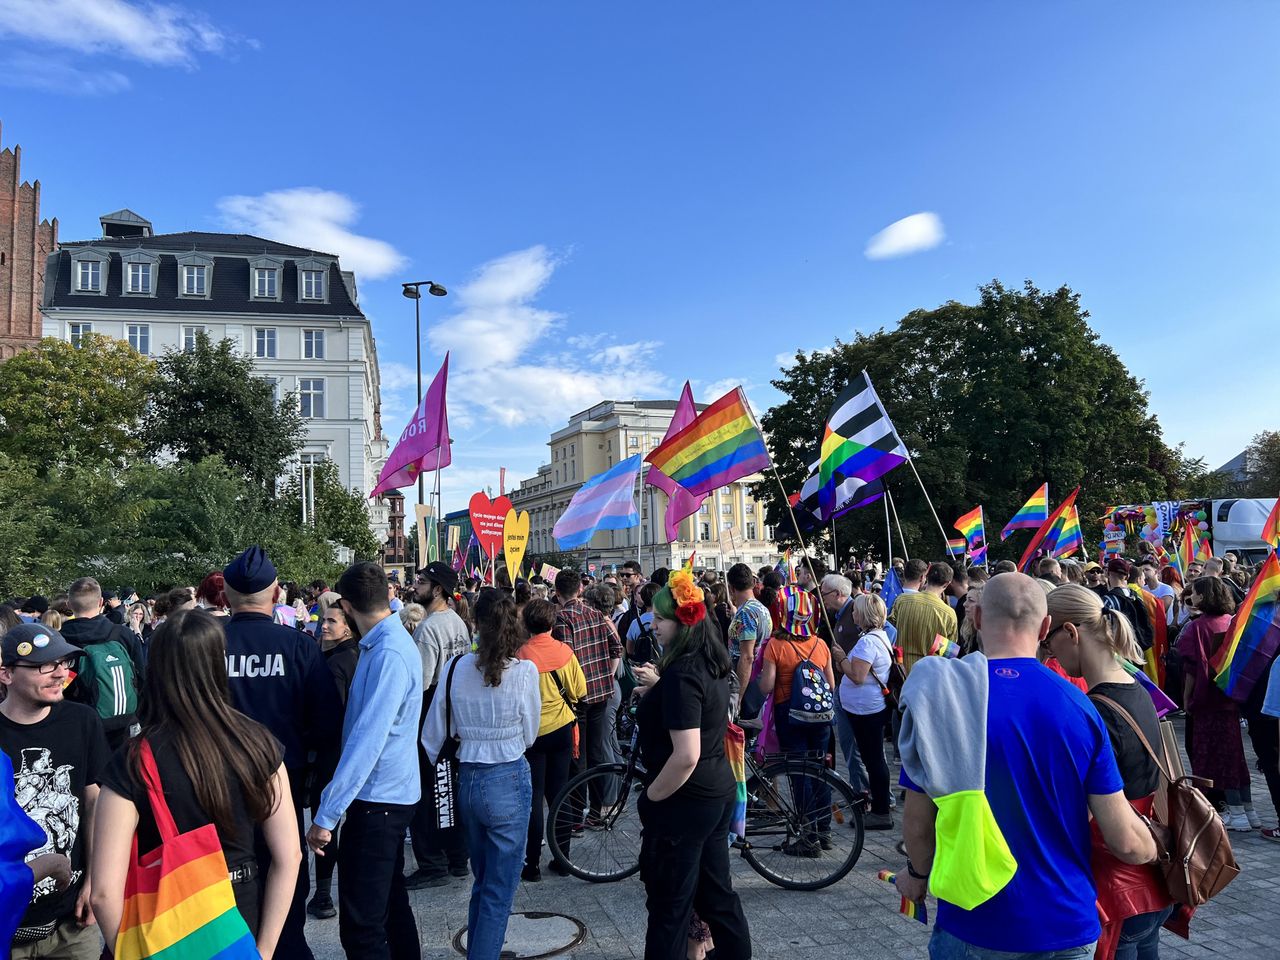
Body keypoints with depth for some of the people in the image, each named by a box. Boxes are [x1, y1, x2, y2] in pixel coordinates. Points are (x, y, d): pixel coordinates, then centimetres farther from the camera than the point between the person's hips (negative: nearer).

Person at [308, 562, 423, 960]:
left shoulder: (388, 654, -23)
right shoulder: (389, 641, 6)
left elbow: (367, 740, -27)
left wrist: (326, 815, -25)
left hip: (377, 800, -10)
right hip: (391, 793, 10)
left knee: (361, 924, -1)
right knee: (391, 901, 23)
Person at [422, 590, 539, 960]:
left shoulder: (456, 667, -5)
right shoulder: (524, 671, -13)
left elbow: (433, 736, 2)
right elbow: (529, 735, -2)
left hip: (467, 780, 5)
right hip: (509, 780, -4)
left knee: (481, 882, 23)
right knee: (500, 890, 7)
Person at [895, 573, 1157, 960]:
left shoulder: (942, 698, -15)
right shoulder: (1076, 704, -12)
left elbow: (918, 822, -8)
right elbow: (1126, 842, -8)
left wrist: (918, 873, 13)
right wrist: (1155, 849, 16)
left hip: (973, 923, -1)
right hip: (1066, 924, 1)